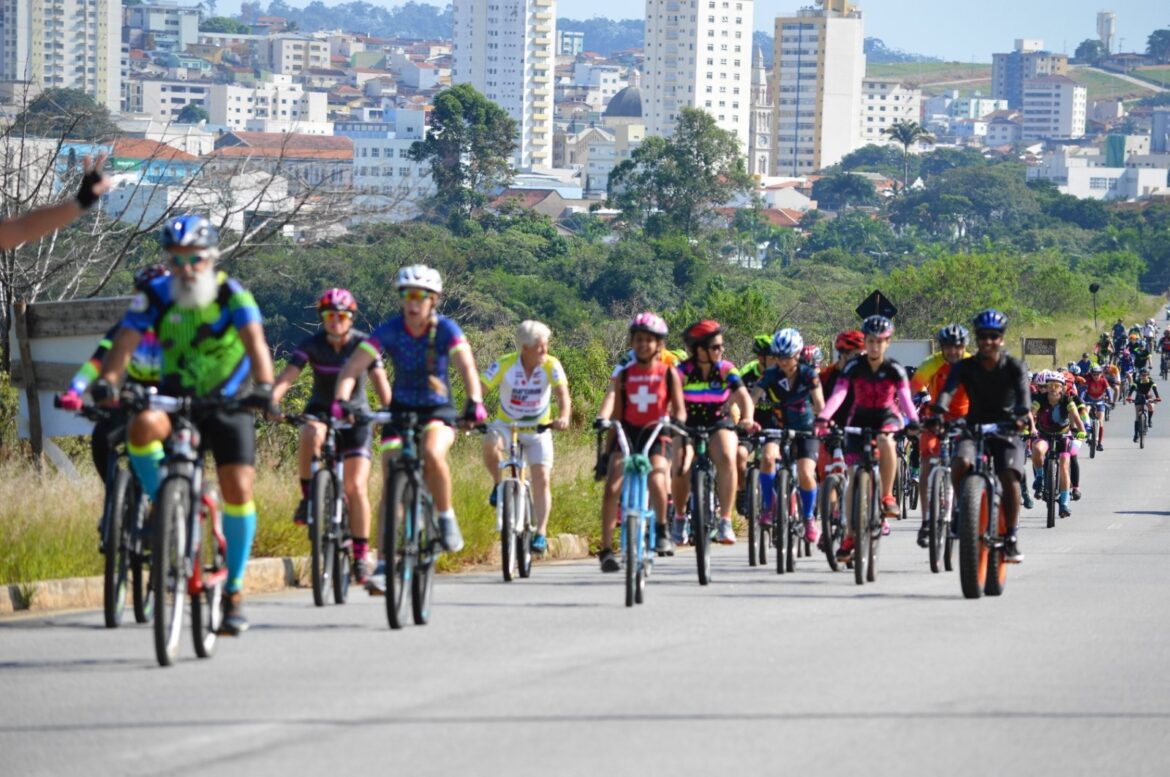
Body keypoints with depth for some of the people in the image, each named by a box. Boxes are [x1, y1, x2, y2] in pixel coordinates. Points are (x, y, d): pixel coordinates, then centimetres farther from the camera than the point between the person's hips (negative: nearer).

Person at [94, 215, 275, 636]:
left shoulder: (232, 295, -16)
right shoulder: (156, 296, -11)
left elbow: (255, 342, -30)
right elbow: (125, 342, -21)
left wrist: (263, 385, -49)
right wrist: (106, 380, -42)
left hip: (227, 402, -1)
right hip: (175, 397, 1)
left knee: (238, 491, -10)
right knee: (143, 427, -33)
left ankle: (234, 590, 3)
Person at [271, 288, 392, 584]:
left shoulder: (364, 344, -13)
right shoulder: (312, 345, -12)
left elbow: (379, 380, -23)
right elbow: (287, 377, -23)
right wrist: (270, 403, -42)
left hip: (355, 417, -1)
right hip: (320, 411, 1)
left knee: (356, 487, -12)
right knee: (311, 434, -38)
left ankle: (361, 554, -1)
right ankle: (308, 497, -20)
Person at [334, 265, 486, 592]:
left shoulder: (446, 330, -16)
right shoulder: (390, 331, -14)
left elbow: (467, 366, -30)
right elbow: (352, 367, -23)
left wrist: (474, 402, -49)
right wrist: (341, 400, -42)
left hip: (438, 410, -2)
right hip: (401, 409, 2)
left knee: (432, 454, -34)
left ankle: (446, 516, -10)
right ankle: (383, 566, -3)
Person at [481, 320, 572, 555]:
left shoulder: (551, 365, -17)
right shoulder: (505, 364, -20)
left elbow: (562, 394, -28)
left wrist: (564, 417, -49)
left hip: (538, 429, 1)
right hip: (506, 424, -1)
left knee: (541, 478, -13)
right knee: (490, 443, -34)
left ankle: (541, 533, -4)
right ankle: (500, 484, -8)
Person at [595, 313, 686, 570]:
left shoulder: (669, 374, 4)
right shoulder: (623, 374, 8)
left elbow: (679, 408, -2)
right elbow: (612, 401, -2)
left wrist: (678, 421, -24)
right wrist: (602, 419, -21)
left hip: (656, 436, -2)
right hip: (627, 434, 2)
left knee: (656, 482, -29)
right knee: (612, 488, -18)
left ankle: (661, 530, -2)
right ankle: (606, 550, -13)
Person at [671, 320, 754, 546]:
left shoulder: (726, 370, -9)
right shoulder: (683, 372, -12)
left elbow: (743, 397, -19)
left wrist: (747, 419, -40)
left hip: (720, 425, 0)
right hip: (688, 427, 0)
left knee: (727, 458, -33)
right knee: (681, 469, -26)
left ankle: (725, 522, -28)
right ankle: (679, 517, 4)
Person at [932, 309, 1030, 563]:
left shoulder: (1013, 367, -5)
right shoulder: (966, 367, -3)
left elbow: (1023, 392, -23)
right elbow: (949, 389, -21)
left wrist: (1022, 414, -45)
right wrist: (939, 411, -43)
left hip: (1006, 431, -1)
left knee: (1010, 477, -23)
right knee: (961, 463, -30)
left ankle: (1011, 538, -13)